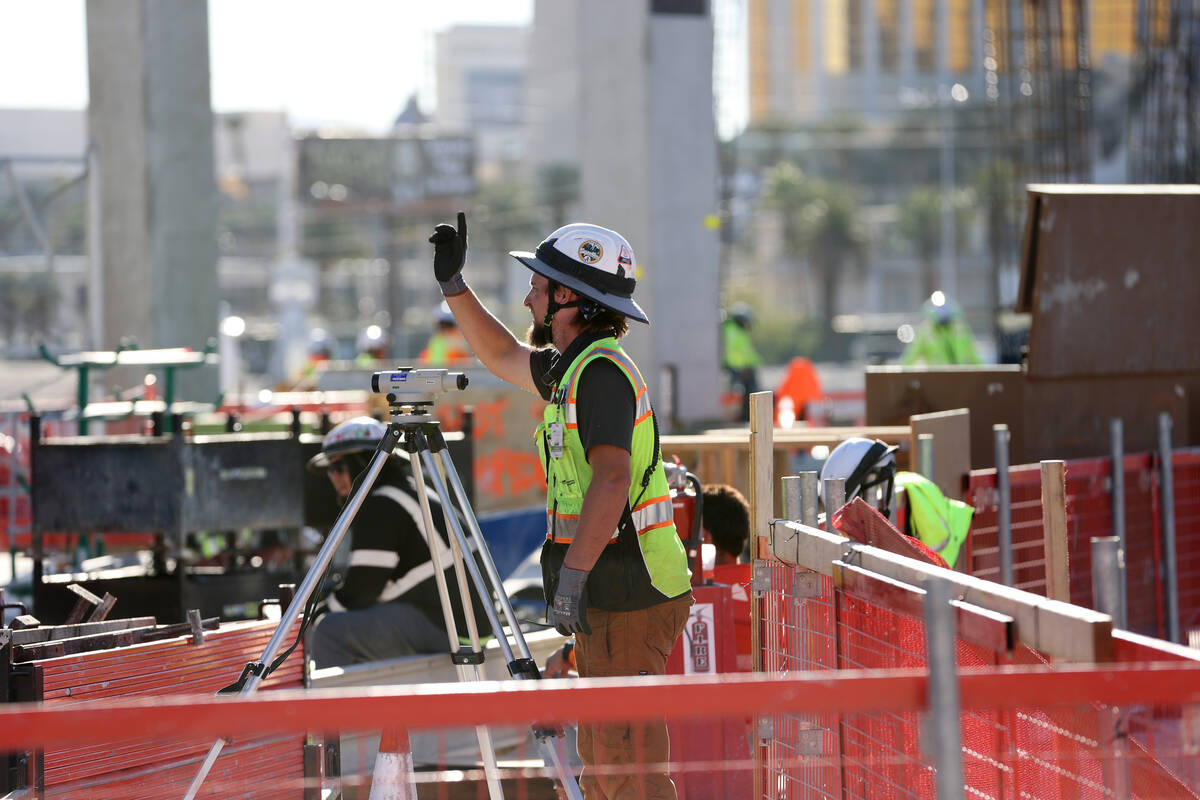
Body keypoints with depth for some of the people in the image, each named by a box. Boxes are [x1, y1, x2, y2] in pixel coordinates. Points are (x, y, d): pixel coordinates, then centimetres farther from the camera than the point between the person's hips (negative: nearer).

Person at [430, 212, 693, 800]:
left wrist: (572, 576, -30)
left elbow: (611, 477, -28)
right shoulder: (572, 364, 15)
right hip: (608, 598, 10)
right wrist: (453, 284, 27)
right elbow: (504, 356, 34)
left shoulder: (603, 370, -16)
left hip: (627, 600, -10)